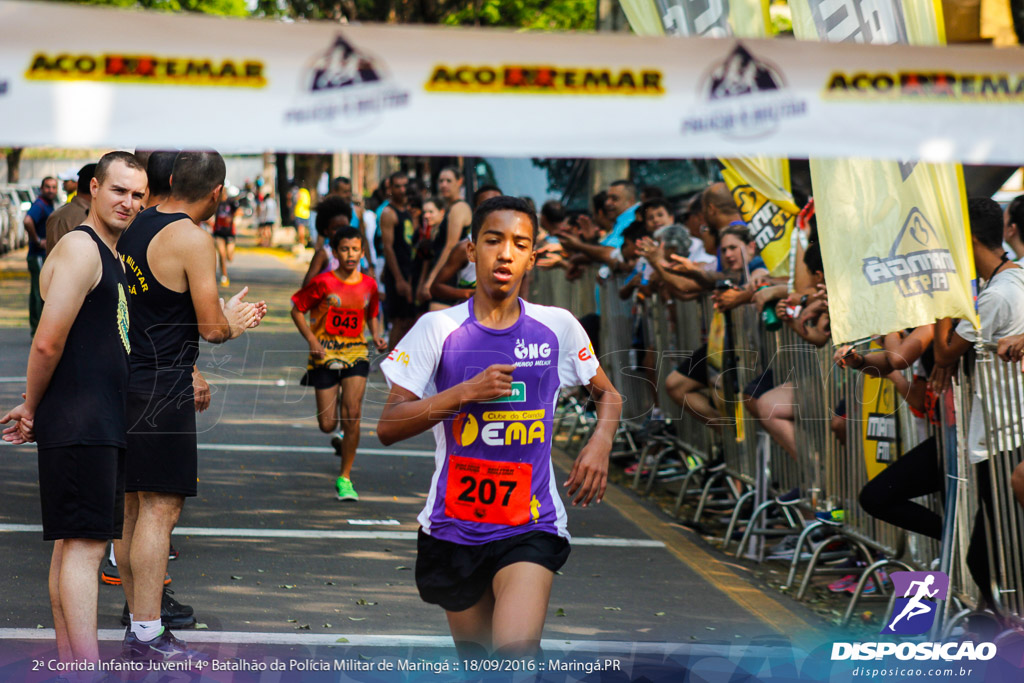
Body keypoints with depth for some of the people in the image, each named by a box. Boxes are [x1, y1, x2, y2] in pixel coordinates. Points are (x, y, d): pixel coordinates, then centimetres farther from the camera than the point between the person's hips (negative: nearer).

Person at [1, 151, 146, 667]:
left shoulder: (112, 257, 20)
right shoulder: (80, 248, -11)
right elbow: (48, 343, -17)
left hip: (104, 425, 10)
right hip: (77, 424, -10)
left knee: (72, 545, 11)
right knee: (84, 545, -12)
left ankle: (68, 664, 14)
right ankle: (88, 668, -15)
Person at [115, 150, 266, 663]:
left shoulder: (136, 226, 12)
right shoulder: (192, 239, -14)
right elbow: (211, 327, -12)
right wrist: (233, 322, 9)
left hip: (128, 377, 9)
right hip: (161, 388, -9)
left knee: (134, 502, 17)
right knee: (160, 506, -8)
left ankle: (138, 605, 27)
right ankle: (145, 635, -10)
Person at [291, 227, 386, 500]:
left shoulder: (369, 285, 2)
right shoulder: (323, 283, -9)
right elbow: (297, 310, -1)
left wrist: (376, 336, 0)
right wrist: (312, 341, -11)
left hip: (355, 353, 2)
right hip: (325, 355, -1)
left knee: (352, 413, -15)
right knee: (328, 424, -2)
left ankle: (345, 478, -5)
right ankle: (339, 436, 39)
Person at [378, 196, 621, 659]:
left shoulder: (558, 327, 2)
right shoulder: (438, 329, -2)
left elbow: (607, 395, 19)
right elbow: (388, 428, -7)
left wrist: (600, 443, -2)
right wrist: (466, 392, -18)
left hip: (531, 526, -1)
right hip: (453, 528, 1)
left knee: (517, 651, -24)